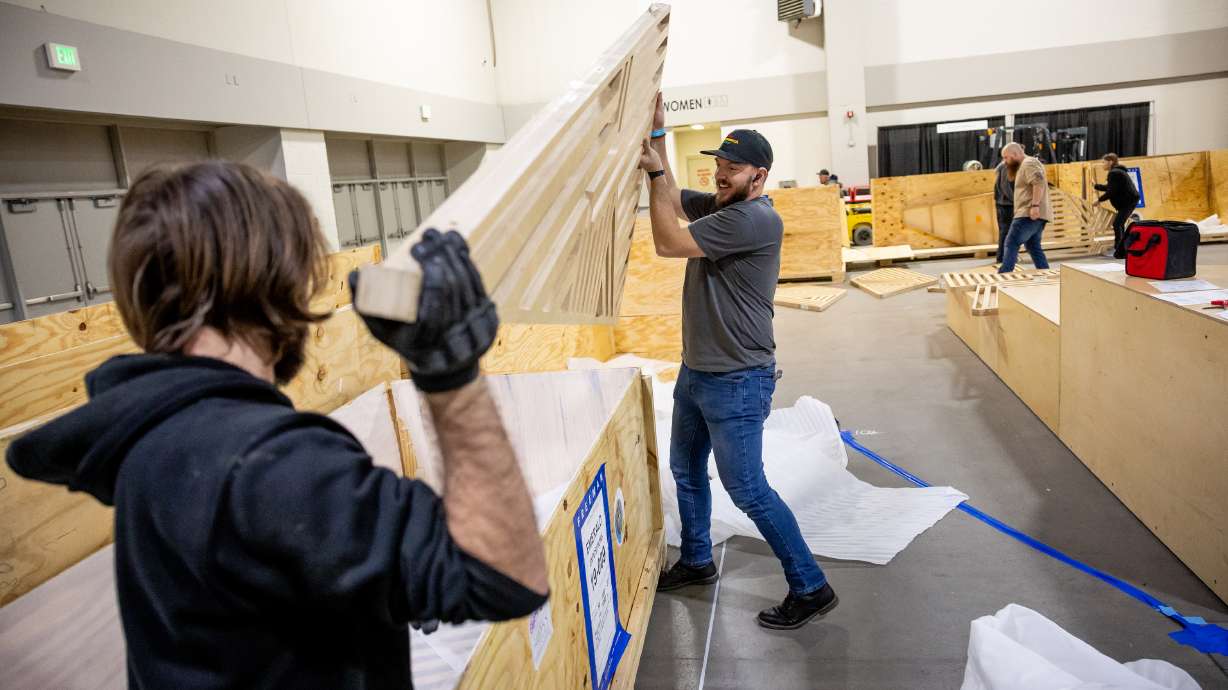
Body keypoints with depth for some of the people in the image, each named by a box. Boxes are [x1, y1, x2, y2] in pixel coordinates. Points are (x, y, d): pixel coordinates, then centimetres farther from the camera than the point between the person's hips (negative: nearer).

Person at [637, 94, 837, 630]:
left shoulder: (757, 219, -21)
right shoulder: (715, 206, 8)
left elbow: (668, 244, -22)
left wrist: (655, 171, -14)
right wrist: (657, 138, 2)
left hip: (737, 381, -10)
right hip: (695, 371, 10)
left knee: (746, 488, -3)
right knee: (686, 470, 21)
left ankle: (810, 588, 12)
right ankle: (696, 561, 41)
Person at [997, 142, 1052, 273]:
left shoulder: (1029, 163, -8)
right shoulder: (1025, 165, 26)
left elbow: (1039, 183, -23)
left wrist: (1035, 205, -28)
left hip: (1030, 214, -11)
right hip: (1030, 215, 11)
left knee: (1011, 243, -15)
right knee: (1033, 247, 11)